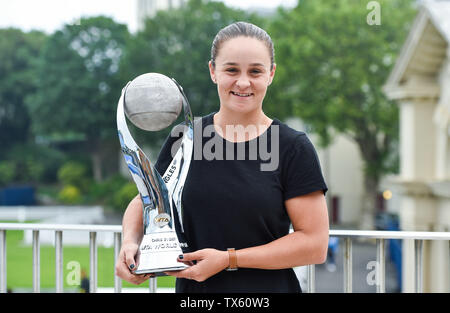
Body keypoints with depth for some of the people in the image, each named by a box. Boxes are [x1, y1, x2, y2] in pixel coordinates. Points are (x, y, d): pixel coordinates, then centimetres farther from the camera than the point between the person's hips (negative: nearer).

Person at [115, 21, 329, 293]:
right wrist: (130, 242, -10)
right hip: (192, 290, 2)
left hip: (269, 288, -2)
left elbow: (314, 244, -11)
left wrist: (229, 259, -17)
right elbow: (145, 202, 11)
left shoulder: (294, 148, -8)